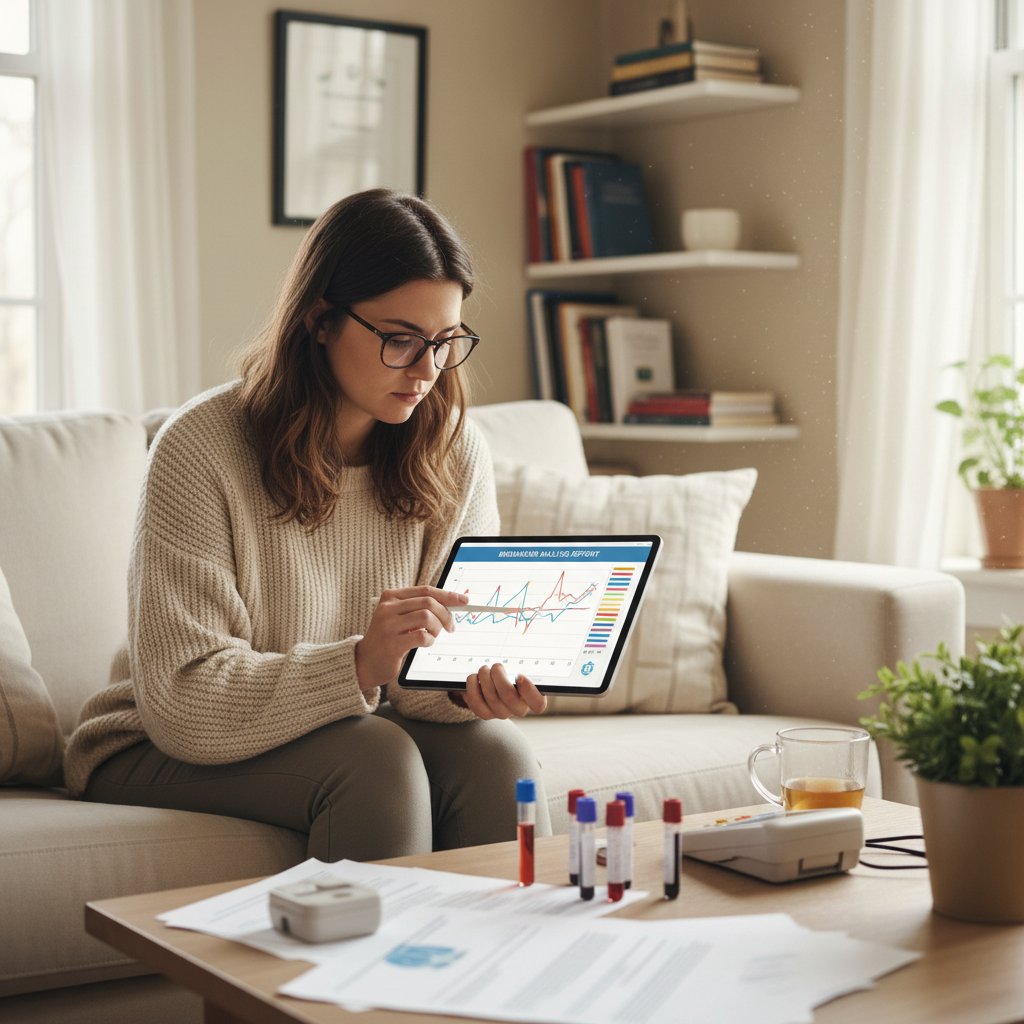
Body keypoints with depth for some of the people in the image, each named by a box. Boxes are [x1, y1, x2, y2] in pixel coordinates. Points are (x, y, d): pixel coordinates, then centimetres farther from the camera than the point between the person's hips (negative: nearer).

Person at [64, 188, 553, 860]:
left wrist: (471, 686, -28)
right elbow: (179, 702, -23)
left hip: (354, 726, 4)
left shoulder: (455, 451, -5)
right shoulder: (203, 448, -19)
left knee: (495, 750, -24)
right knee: (375, 759, -30)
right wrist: (358, 665, -37)